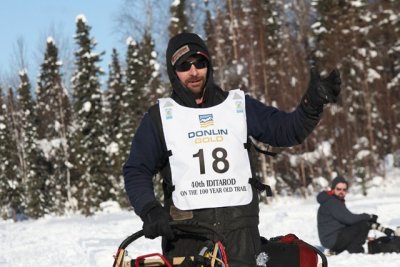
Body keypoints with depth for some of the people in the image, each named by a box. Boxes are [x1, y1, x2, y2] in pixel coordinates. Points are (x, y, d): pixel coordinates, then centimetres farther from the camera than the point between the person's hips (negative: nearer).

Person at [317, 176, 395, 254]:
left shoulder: (337, 201, 17)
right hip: (332, 240, -10)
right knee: (364, 224, -16)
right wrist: (369, 216, -8)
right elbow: (349, 219, -23)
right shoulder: (331, 202, -15)